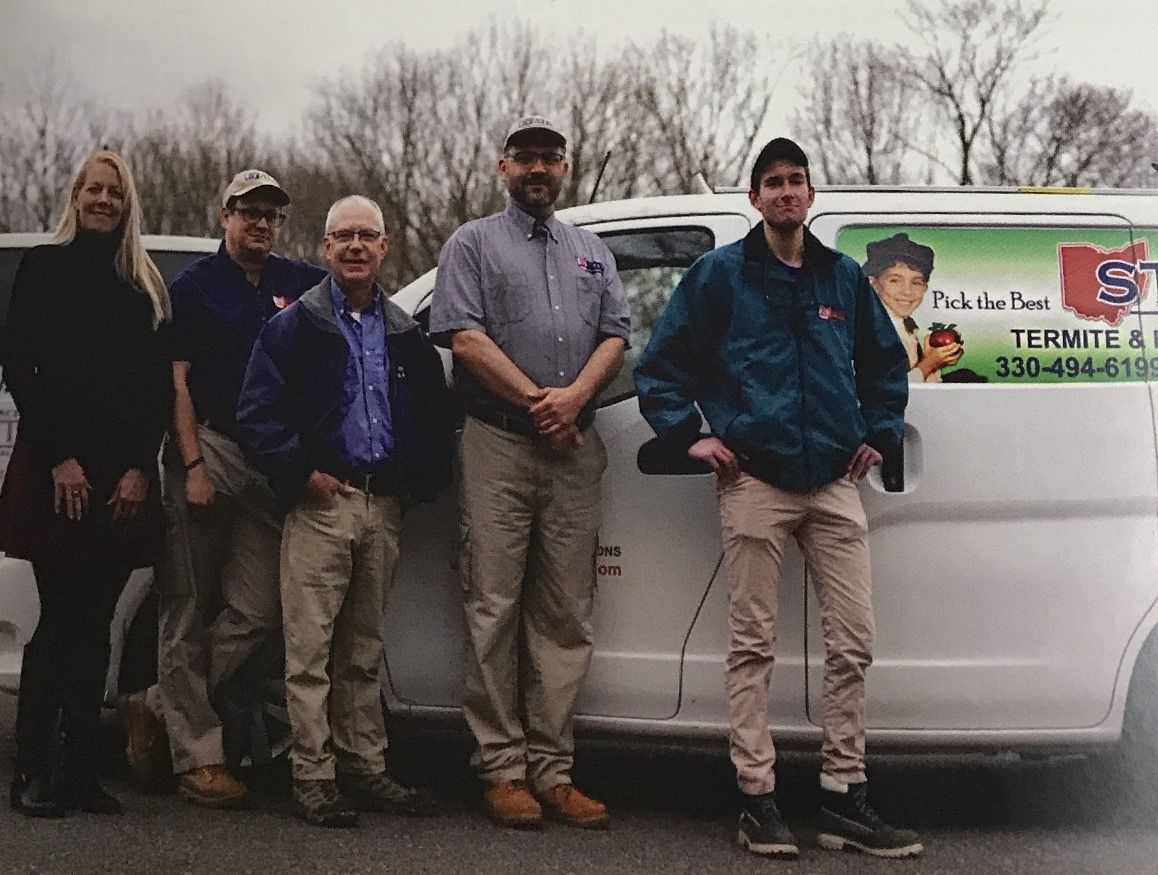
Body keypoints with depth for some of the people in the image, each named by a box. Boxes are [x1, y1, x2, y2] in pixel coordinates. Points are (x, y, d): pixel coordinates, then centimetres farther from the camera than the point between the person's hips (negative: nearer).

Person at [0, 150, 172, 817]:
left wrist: (139, 468, -3)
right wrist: (59, 457, -10)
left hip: (126, 478, 3)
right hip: (56, 472, -3)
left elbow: (160, 387, 9)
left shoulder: (145, 285, 14)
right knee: (61, 621, -5)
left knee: (94, 626, 5)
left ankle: (81, 772, 9)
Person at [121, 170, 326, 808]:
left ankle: (159, 708, 16)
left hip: (272, 464, 4)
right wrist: (194, 465, -11)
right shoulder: (194, 285, 4)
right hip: (208, 451, -4)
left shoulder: (301, 284, 13)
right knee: (189, 612, 0)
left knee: (258, 612, -3)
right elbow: (177, 381, 0)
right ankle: (198, 756, 6)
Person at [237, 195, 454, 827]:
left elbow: (434, 416, 18)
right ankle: (313, 779, 1)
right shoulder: (294, 326, 2)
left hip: (384, 505, 4)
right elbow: (257, 414, -3)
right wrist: (302, 472, -11)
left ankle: (365, 769, 18)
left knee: (364, 652, 11)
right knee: (311, 649, -4)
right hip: (320, 502, -4)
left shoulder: (404, 334, 15)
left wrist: (420, 482, 5)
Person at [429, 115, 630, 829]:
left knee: (567, 616, 3)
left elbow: (615, 337, 10)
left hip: (575, 450, 4)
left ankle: (551, 769, 7)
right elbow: (466, 339, -5)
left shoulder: (592, 252, 21)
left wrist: (574, 397, -9)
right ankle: (503, 769, 1)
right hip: (499, 448, -4)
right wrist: (536, 401, -11)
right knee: (496, 610, -4)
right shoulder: (474, 244, 8)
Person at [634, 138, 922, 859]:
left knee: (853, 644, 0)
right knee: (754, 645, -1)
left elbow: (887, 361, 26)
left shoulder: (844, 277, 14)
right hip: (755, 482, -3)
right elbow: (660, 363, 6)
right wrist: (689, 436, -2)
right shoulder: (719, 274, 4)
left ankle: (845, 799, 8)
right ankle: (758, 799, 5)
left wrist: (880, 434, 15)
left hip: (835, 483, 4)